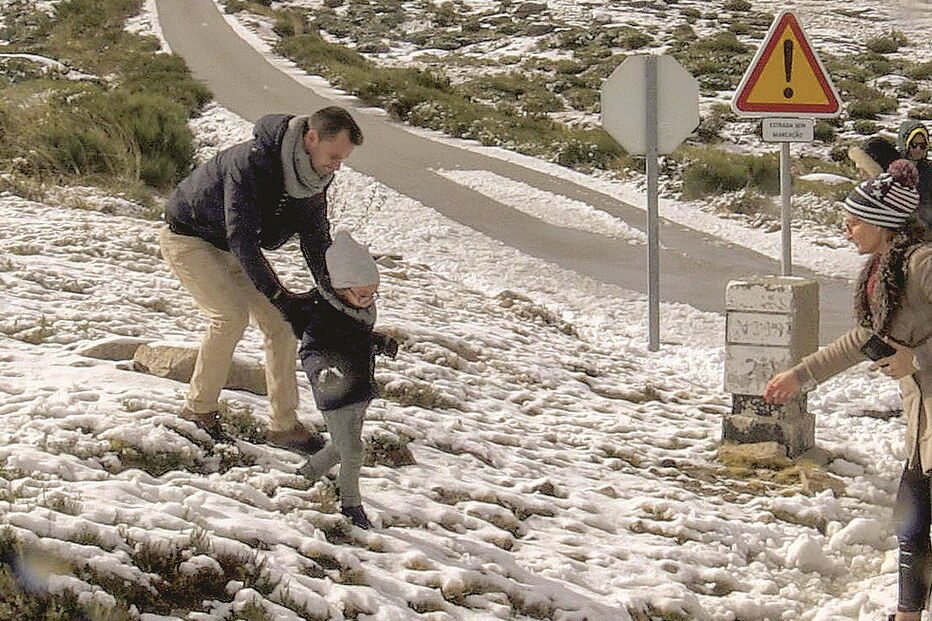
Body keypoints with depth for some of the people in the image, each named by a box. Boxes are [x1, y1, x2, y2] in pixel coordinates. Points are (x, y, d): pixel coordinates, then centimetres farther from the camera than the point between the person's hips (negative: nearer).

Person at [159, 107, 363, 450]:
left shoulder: (312, 179, -10)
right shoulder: (251, 163, -35)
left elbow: (317, 241, 0)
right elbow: (240, 238, -37)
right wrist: (277, 295, -40)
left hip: (236, 249, 8)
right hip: (189, 237, -8)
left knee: (280, 323, -3)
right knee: (231, 315, -24)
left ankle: (284, 425, 1)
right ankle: (199, 407, -7)